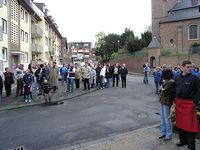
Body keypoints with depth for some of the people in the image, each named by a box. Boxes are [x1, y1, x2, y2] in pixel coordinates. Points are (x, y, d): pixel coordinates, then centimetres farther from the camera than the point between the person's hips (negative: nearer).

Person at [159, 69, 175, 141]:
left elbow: (164, 92, -18)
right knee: (162, 118, 16)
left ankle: (169, 135, 14)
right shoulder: (166, 81, 10)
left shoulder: (171, 82, -17)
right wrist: (162, 89, -5)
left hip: (167, 102, -9)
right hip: (162, 101, 9)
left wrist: (162, 89, -1)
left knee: (167, 118, 0)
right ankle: (163, 133, 29)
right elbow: (161, 89, 14)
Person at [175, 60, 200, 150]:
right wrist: (175, 100, 11)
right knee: (180, 123, 15)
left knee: (189, 125, 0)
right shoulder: (178, 78, 8)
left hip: (189, 104, -6)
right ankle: (183, 140, 33)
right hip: (179, 103, 6)